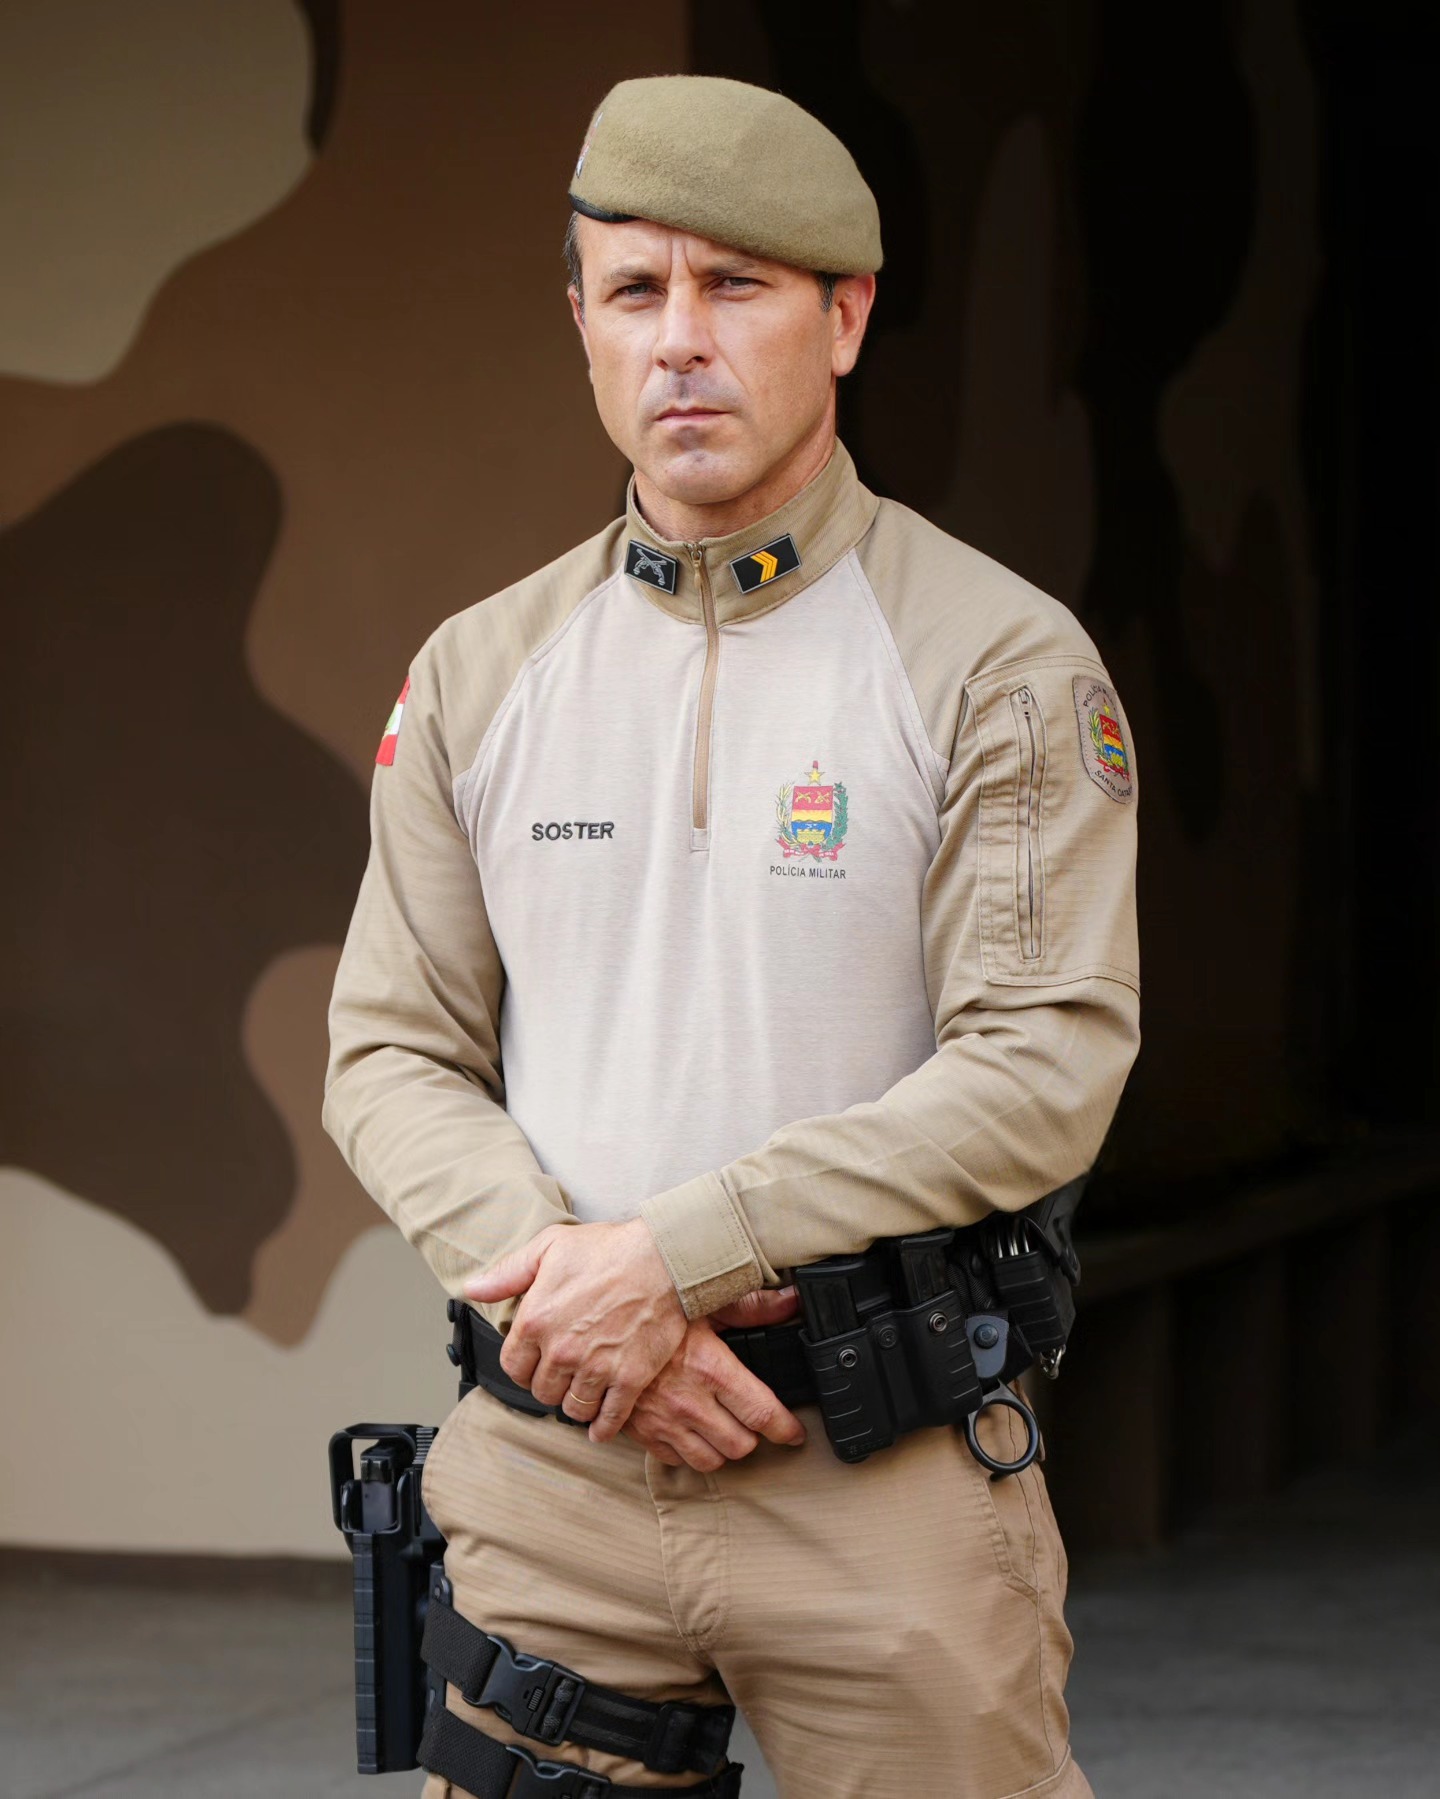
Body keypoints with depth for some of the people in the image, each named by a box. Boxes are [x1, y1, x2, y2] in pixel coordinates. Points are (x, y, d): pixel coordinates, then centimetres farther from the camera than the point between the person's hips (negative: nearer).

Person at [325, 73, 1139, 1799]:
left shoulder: (1006, 664, -3)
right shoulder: (477, 673, 9)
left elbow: (1045, 1070, -11)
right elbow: (391, 1055, 8)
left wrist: (669, 1253, -16)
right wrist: (561, 1281, -11)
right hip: (547, 1461, 3)